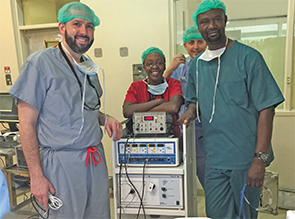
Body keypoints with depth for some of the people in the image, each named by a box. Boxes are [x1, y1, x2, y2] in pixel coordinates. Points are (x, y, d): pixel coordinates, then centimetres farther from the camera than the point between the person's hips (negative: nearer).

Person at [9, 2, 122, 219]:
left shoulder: (89, 66, 10)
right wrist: (36, 176, -14)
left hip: (96, 158, 7)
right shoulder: (40, 63, -11)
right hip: (63, 162, -6)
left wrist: (105, 119, 0)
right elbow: (27, 124, -12)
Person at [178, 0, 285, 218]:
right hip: (215, 159, 4)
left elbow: (266, 109, -11)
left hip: (247, 158, -4)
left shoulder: (248, 57, -9)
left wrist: (260, 159, -16)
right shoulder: (196, 65, 7)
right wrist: (191, 112, -3)